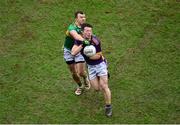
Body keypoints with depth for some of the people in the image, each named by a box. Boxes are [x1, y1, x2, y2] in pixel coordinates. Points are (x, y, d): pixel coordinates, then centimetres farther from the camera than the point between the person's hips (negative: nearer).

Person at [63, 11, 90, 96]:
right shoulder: (72, 27, -26)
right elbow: (76, 36, -47)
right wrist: (84, 41, -67)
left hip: (79, 50, 2)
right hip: (69, 51, -2)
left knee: (81, 72, -8)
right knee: (73, 73, 9)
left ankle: (85, 78, 29)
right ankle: (80, 86, 37)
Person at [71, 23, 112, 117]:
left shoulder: (95, 41, -23)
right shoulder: (79, 40, -11)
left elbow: (98, 56, -17)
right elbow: (73, 53, -23)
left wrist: (87, 56, -26)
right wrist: (82, 44, -33)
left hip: (100, 64, -4)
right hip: (90, 67, 4)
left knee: (104, 87, -7)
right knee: (97, 88, 6)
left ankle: (108, 106, 10)